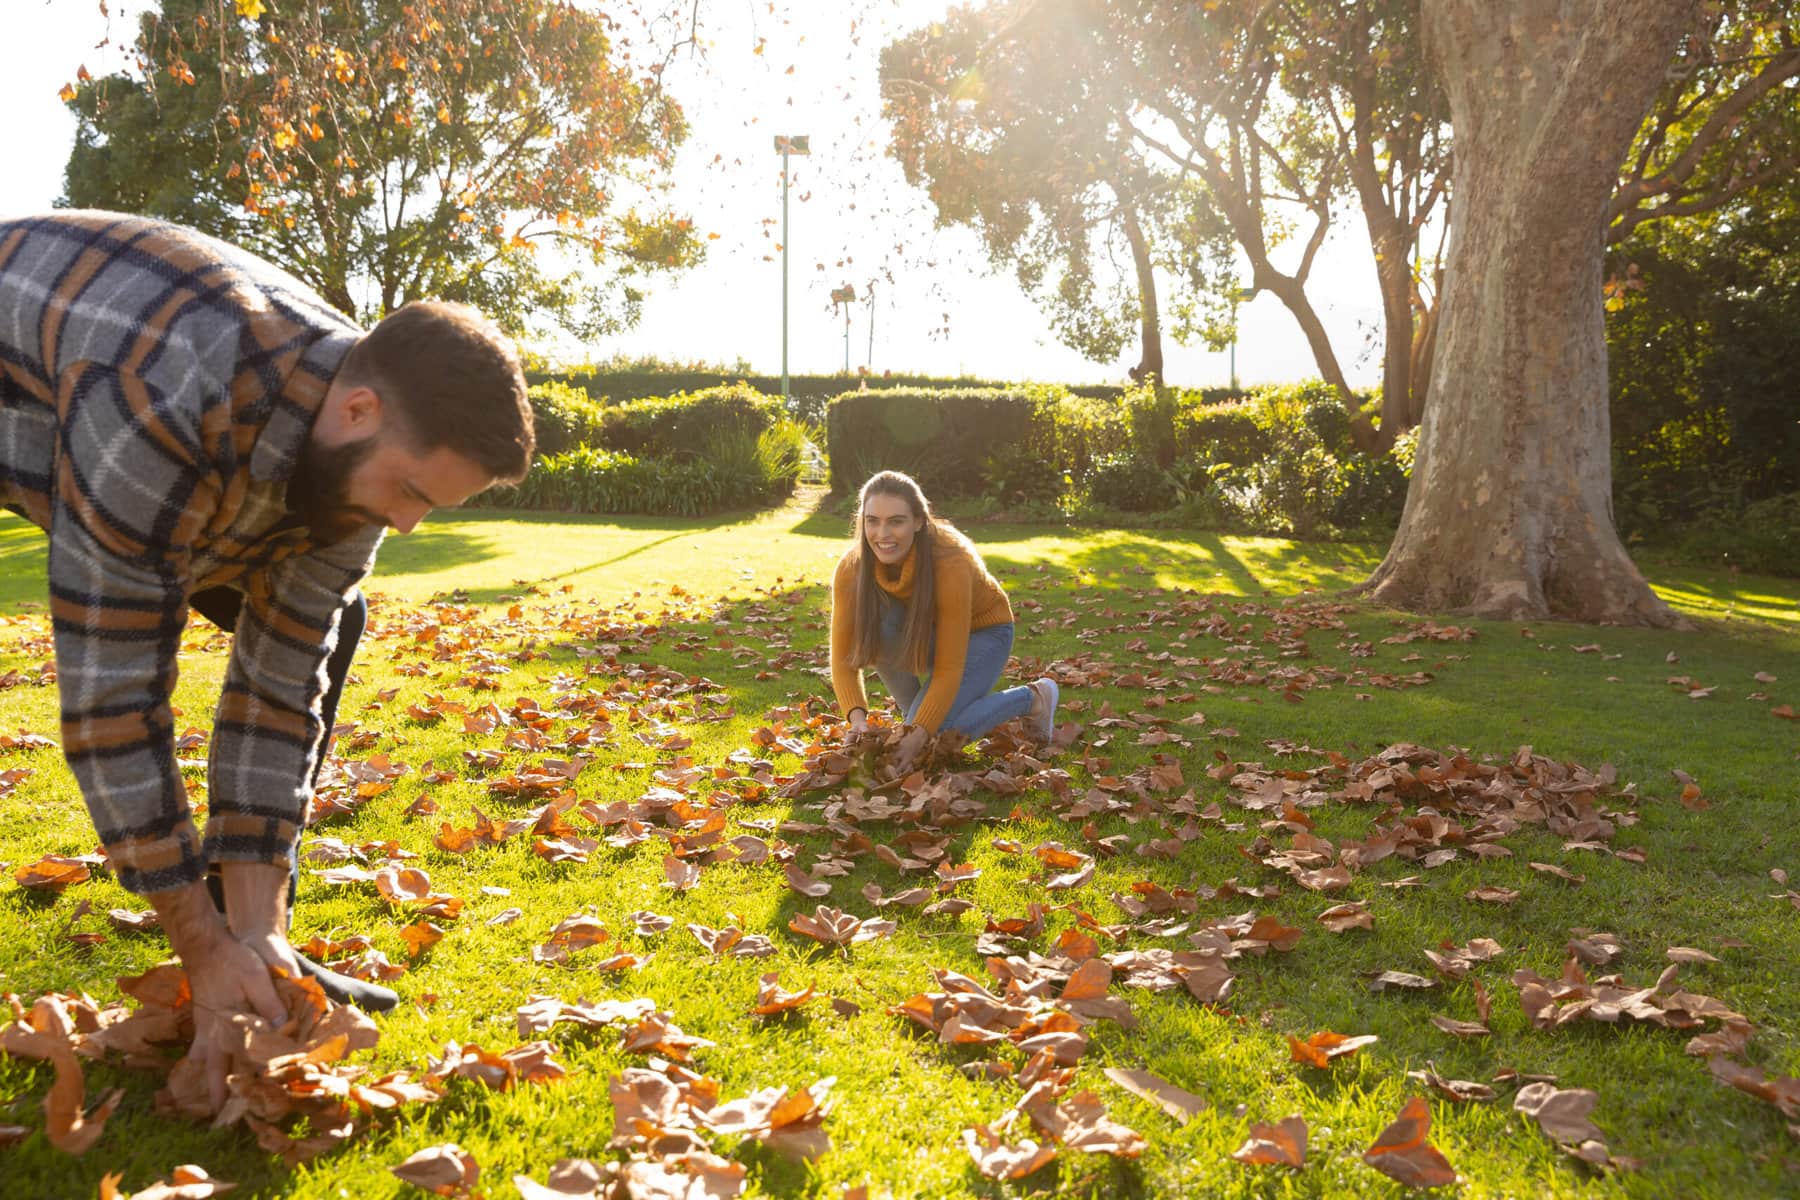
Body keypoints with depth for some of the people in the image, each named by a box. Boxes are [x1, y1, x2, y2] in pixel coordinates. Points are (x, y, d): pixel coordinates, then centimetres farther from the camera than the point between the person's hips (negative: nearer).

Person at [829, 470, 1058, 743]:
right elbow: (843, 656, -25)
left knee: (934, 734, -25)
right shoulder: (851, 568, -25)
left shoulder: (950, 565, -37)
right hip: (926, 632, 4)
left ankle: (1033, 698, 0)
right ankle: (912, 710, -3)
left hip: (980, 633, -4)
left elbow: (949, 671, -34)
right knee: (874, 627, -31)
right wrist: (857, 718, -41)